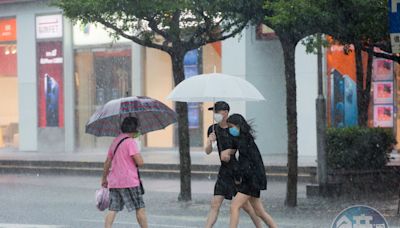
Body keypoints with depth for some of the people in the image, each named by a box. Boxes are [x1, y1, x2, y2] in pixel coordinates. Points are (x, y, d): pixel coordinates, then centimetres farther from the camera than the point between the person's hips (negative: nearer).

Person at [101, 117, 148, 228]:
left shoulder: (116, 141, 14)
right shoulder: (130, 142, -11)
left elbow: (107, 162, 19)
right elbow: (140, 162, -18)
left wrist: (104, 178, 27)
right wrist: (139, 156, 4)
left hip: (114, 182, 7)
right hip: (129, 181, -7)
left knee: (112, 209, 4)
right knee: (140, 208, 2)